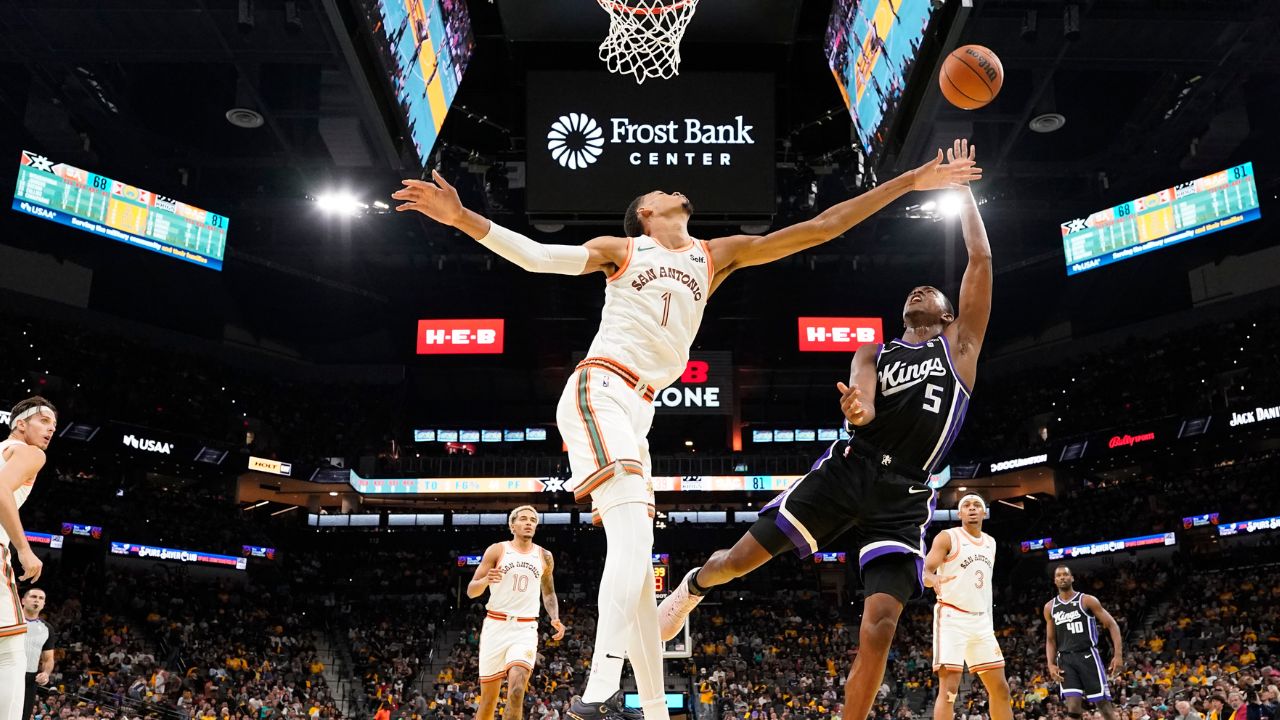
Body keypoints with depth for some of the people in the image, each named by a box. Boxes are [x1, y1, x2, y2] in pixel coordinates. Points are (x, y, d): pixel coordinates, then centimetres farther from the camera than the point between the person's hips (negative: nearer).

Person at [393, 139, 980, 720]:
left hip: (638, 409, 6)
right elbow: (537, 256, -1)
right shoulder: (622, 250, 9)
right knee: (633, 537, -23)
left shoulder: (718, 256, 19)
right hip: (599, 393, -6)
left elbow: (820, 227, 17)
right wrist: (461, 218, -14)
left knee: (636, 557, 5)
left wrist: (910, 182, 16)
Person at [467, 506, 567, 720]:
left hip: (525, 629, 1)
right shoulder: (497, 550, 1)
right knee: (488, 700, 2)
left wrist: (555, 618, 5)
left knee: (516, 691, -21)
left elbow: (548, 592, 24)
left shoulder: (544, 557, 9)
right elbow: (471, 591, 0)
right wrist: (486, 580, -22)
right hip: (495, 626, -1)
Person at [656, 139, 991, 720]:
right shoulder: (873, 354, 17)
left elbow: (980, 259, 6)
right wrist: (855, 408, -30)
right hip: (848, 469, 2)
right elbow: (865, 408, -5)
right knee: (743, 556, 4)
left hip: (905, 493, -1)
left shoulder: (960, 345, 13)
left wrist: (960, 187, 11)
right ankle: (692, 588, 38)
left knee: (879, 626, -14)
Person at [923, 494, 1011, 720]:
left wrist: (990, 622, 20)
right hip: (951, 618, -7)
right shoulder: (947, 537, -5)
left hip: (981, 621, 7)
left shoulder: (990, 542, 15)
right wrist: (934, 578, -39)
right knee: (949, 688, -14)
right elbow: (924, 572, -15)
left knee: (1000, 688, 8)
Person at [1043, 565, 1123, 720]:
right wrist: (1051, 664, 2)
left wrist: (1117, 654, -11)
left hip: (1087, 655, -3)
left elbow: (1112, 625, -1)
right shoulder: (1049, 607, 11)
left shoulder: (1087, 600, -1)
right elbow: (1050, 640, 16)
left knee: (1104, 704, -1)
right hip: (1065, 660, 3)